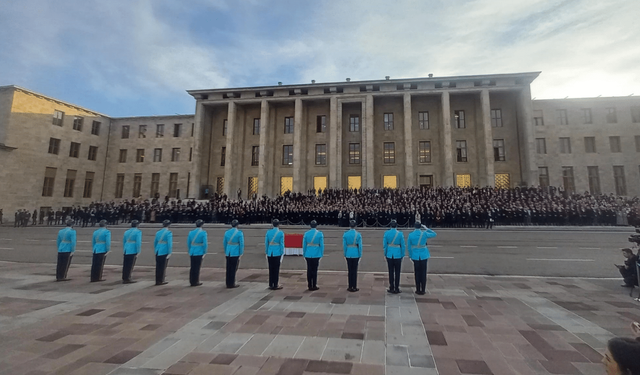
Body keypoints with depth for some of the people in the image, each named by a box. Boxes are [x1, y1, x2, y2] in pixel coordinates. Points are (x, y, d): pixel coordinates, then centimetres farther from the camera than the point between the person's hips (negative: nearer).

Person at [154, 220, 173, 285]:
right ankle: (161, 281, 7)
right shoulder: (168, 233, -9)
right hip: (164, 252, -6)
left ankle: (157, 281, 15)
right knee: (163, 267, 2)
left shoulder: (158, 232, 11)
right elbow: (169, 243, -15)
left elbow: (155, 242, 17)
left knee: (158, 267, 10)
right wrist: (169, 253, -13)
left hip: (158, 252, 6)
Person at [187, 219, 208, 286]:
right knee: (197, 267, 3)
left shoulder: (191, 232, 6)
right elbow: (205, 244, -12)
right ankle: (195, 282, 9)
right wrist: (205, 252, -1)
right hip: (199, 253, -5)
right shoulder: (203, 233, -10)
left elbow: (188, 243, 11)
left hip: (192, 253, 5)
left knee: (192, 267, 12)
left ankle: (191, 281, 18)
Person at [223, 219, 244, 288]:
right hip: (235, 253, -4)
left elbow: (224, 243, 11)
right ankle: (232, 284, 9)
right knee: (234, 269, 3)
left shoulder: (226, 232, 6)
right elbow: (241, 244, -9)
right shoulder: (239, 233, -8)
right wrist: (241, 254, -2)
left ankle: (228, 284, 17)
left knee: (228, 269, 11)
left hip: (228, 253, 5)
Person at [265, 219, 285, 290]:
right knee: (276, 269, 4)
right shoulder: (281, 233, -6)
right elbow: (281, 244, -5)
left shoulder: (268, 232, 1)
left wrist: (266, 252, 13)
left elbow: (266, 243, 4)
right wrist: (282, 253, 3)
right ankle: (275, 285, 8)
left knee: (271, 269, 10)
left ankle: (271, 285, 16)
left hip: (270, 253, 3)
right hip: (277, 253, -3)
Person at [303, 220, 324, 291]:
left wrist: (304, 254, 13)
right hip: (316, 255, -2)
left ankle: (310, 286, 14)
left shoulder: (306, 234, -1)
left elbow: (304, 245, 3)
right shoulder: (320, 234, -5)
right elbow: (322, 245, -3)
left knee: (309, 270, 9)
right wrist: (321, 254, 6)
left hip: (308, 255, 2)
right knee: (314, 270, 5)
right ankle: (314, 286, 9)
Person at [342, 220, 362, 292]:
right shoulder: (358, 234, -7)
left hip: (348, 254, 2)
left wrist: (345, 255, 7)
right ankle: (354, 287, 9)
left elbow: (344, 245, -1)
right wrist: (360, 256, 3)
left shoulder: (345, 234, -3)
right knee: (354, 271, 5)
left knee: (350, 270, 10)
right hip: (355, 254, -1)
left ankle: (350, 287, 15)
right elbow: (360, 246, -5)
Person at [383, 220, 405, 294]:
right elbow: (403, 246, -2)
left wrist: (385, 254, 10)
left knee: (391, 272, 8)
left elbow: (384, 245, 0)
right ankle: (396, 289, 9)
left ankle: (391, 288, 13)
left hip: (389, 255, 1)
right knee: (397, 272, 6)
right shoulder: (400, 234, -6)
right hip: (398, 255, -1)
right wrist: (402, 255, 8)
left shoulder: (386, 233, -4)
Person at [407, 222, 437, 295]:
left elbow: (408, 247, 2)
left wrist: (410, 255, 13)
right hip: (423, 256, -1)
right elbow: (434, 234, 10)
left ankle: (418, 290, 12)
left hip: (415, 256, 1)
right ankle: (423, 290, 10)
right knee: (423, 273, 6)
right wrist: (426, 229, 9)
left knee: (417, 273, 8)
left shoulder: (410, 235, -4)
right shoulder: (424, 233, -7)